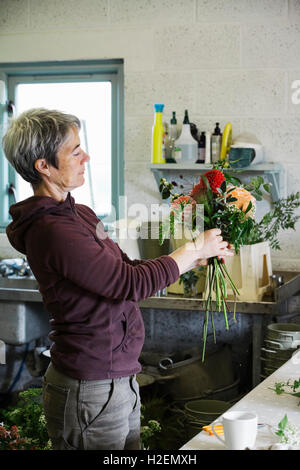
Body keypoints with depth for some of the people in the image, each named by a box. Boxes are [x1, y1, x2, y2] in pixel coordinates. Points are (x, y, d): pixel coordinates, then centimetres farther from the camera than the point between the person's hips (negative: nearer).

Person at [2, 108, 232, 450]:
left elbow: (127, 268, 16)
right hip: (92, 392, -9)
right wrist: (195, 249, -9)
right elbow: (131, 283, -21)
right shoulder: (53, 231, -23)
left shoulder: (78, 214, 9)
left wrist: (195, 258, 9)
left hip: (117, 380, 9)